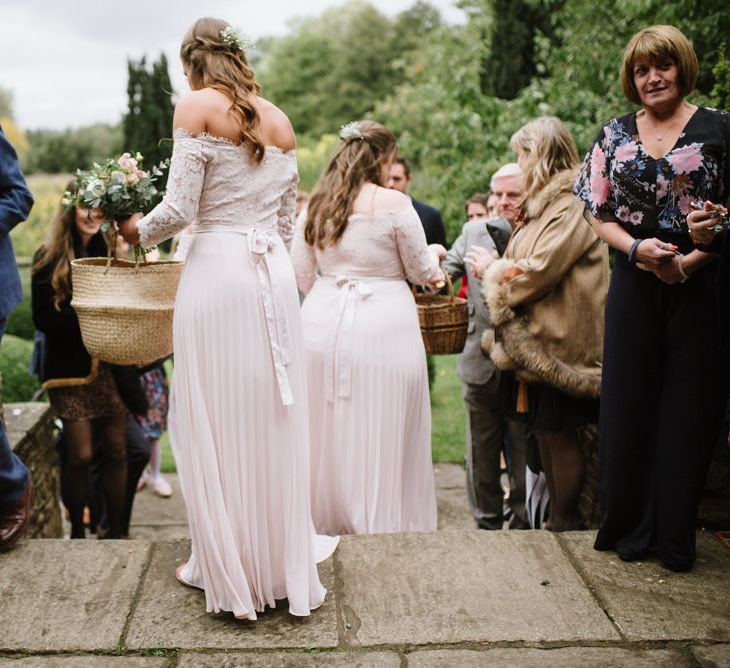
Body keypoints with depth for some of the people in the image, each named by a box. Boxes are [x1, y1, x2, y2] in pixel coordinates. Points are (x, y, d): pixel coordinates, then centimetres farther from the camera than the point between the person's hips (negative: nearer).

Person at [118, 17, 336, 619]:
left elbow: (179, 209, -9)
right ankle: (285, 563, 22)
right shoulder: (280, 121, 15)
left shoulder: (197, 106, -2)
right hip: (275, 274, 6)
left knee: (216, 421, 5)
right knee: (274, 421, 12)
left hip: (217, 270, -6)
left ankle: (230, 570, 16)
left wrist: (137, 231, 10)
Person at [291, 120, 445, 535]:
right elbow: (421, 272, 0)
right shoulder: (394, 203, -7)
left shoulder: (318, 204, 8)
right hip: (381, 328, -5)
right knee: (380, 433, 4)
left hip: (323, 327, 5)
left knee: (330, 429, 13)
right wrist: (434, 253, 21)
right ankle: (382, 522, 13)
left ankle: (329, 520, 26)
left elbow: (302, 273, 11)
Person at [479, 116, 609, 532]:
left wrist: (496, 271, -5)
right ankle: (557, 520, 22)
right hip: (535, 339, 9)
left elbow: (540, 270, -21)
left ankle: (565, 524, 12)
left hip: (559, 341, -9)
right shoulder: (544, 204, 18)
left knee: (560, 434, -1)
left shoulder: (572, 208, -14)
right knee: (544, 433, 12)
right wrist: (501, 268, 1)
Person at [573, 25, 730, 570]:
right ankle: (630, 529, 19)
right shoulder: (615, 135, 10)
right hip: (634, 289, 2)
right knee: (628, 407, 5)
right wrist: (637, 247, -10)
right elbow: (598, 214, 9)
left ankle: (675, 537, 16)